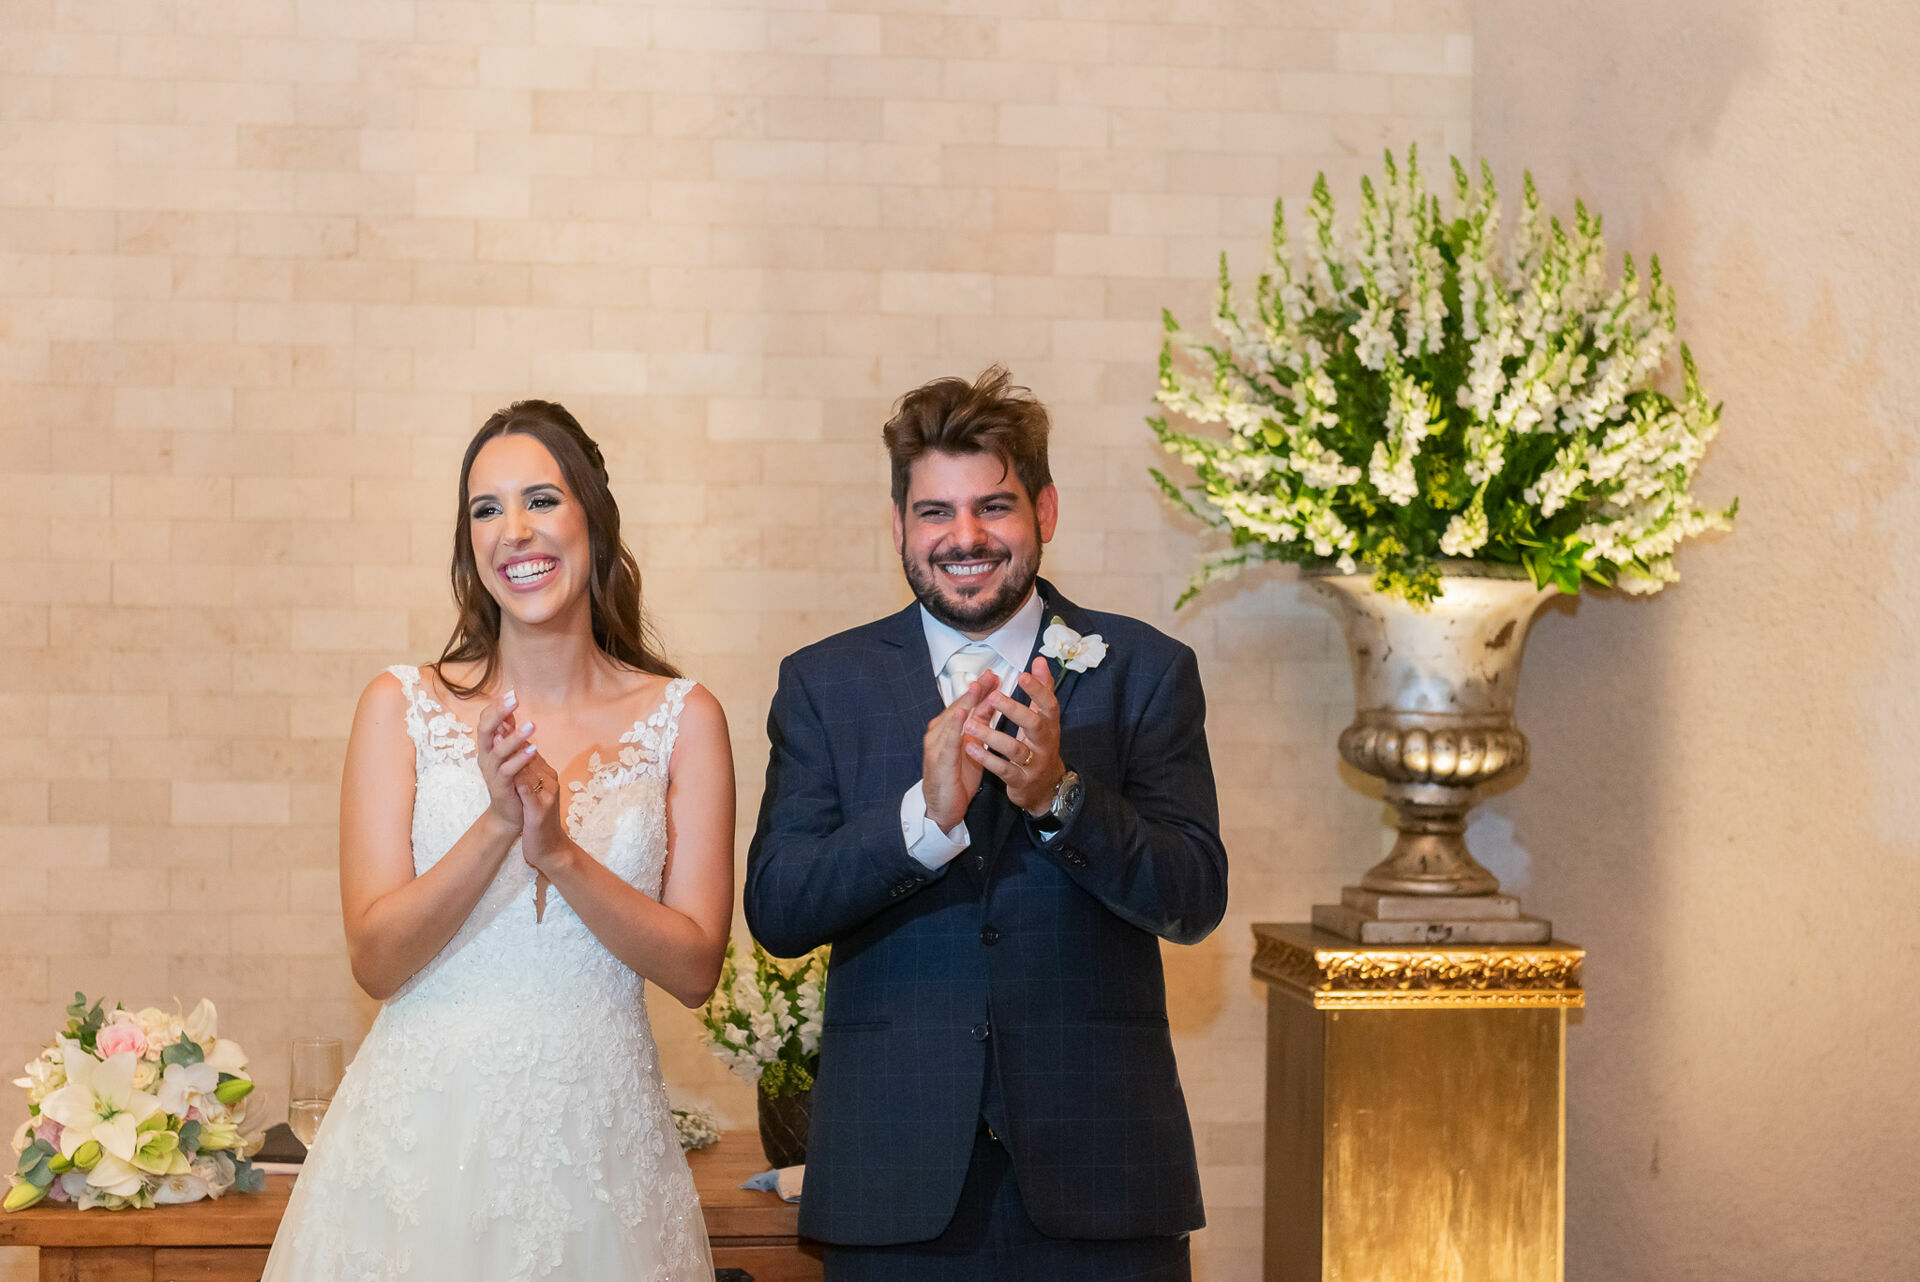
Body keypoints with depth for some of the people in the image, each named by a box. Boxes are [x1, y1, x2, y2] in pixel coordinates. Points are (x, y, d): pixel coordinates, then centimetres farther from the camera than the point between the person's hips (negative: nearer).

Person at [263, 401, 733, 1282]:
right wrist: (496, 828, -20)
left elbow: (695, 968, -4)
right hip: (426, 1132, 0)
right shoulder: (402, 708, -1)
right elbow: (375, 960, -6)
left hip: (595, 1136, 1)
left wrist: (560, 852, -17)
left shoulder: (683, 719, 1)